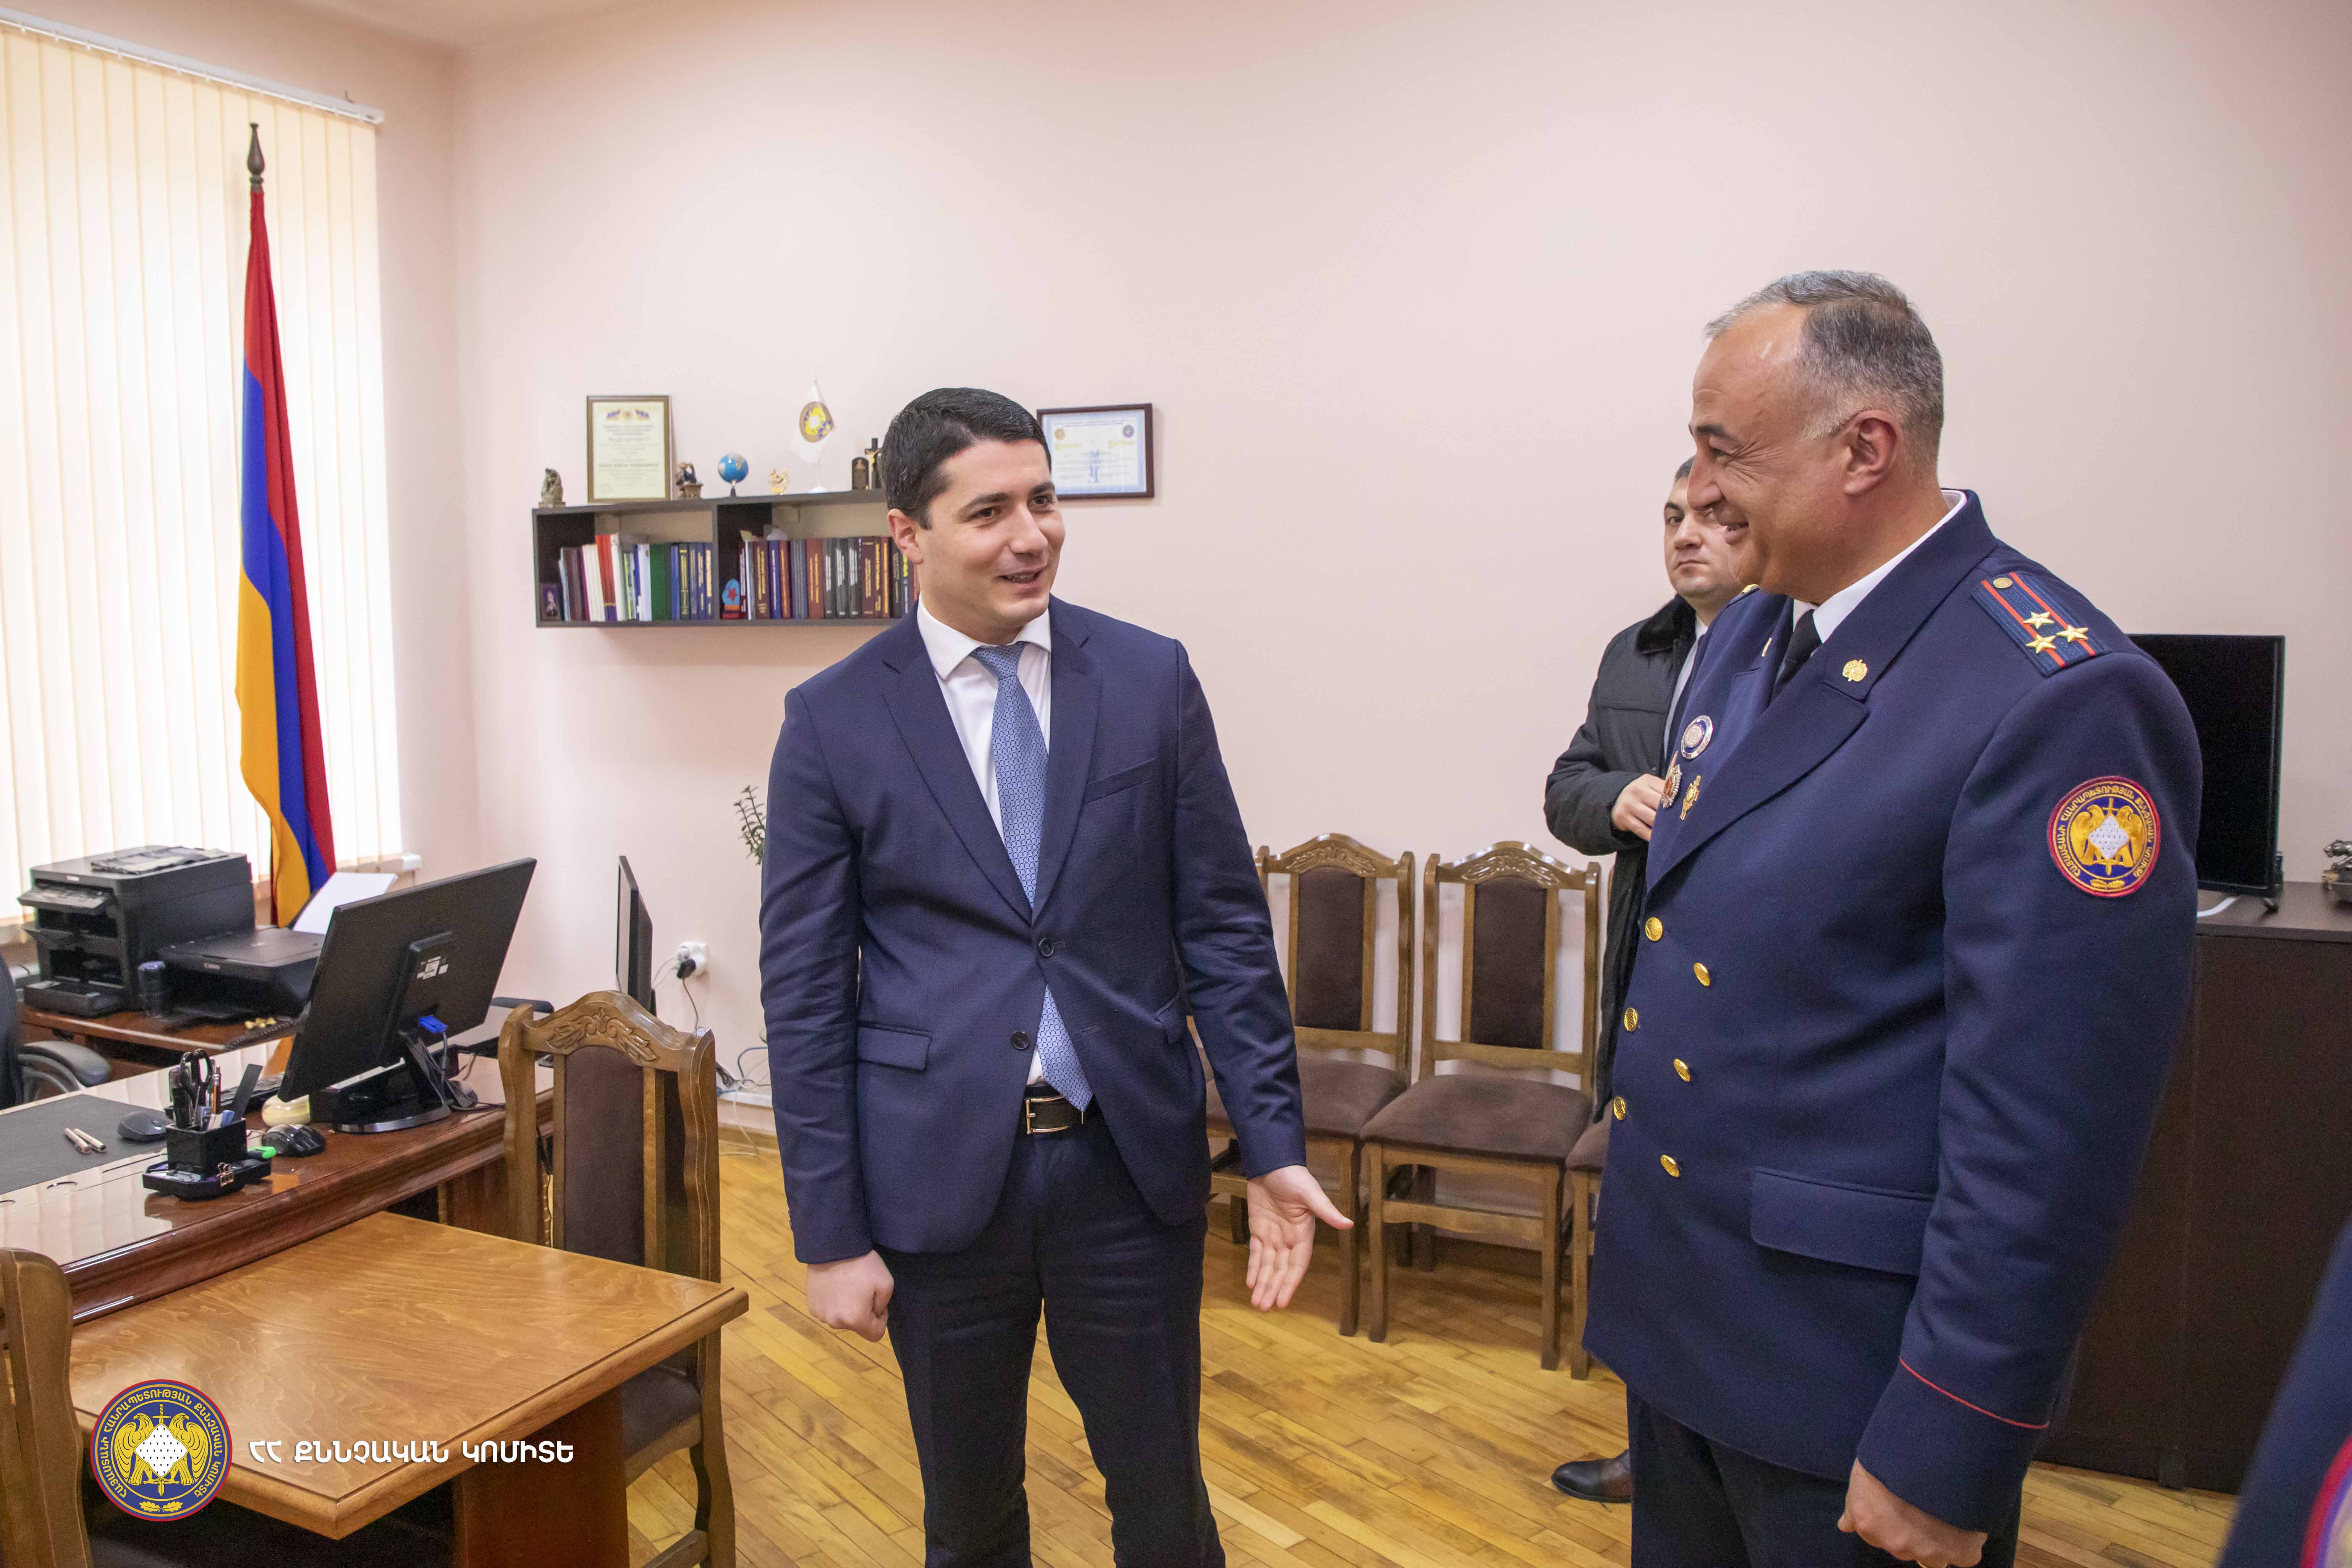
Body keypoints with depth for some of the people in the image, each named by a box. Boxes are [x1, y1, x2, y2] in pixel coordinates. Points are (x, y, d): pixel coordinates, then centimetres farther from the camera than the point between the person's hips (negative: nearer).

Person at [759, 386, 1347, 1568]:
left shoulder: (1151, 679, -1)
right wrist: (830, 1235, -3)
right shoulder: (833, 720, -4)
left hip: (1131, 1162, 1)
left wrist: (1274, 1147, -4)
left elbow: (1224, 928, 1)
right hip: (940, 1174, 0)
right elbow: (803, 992, -2)